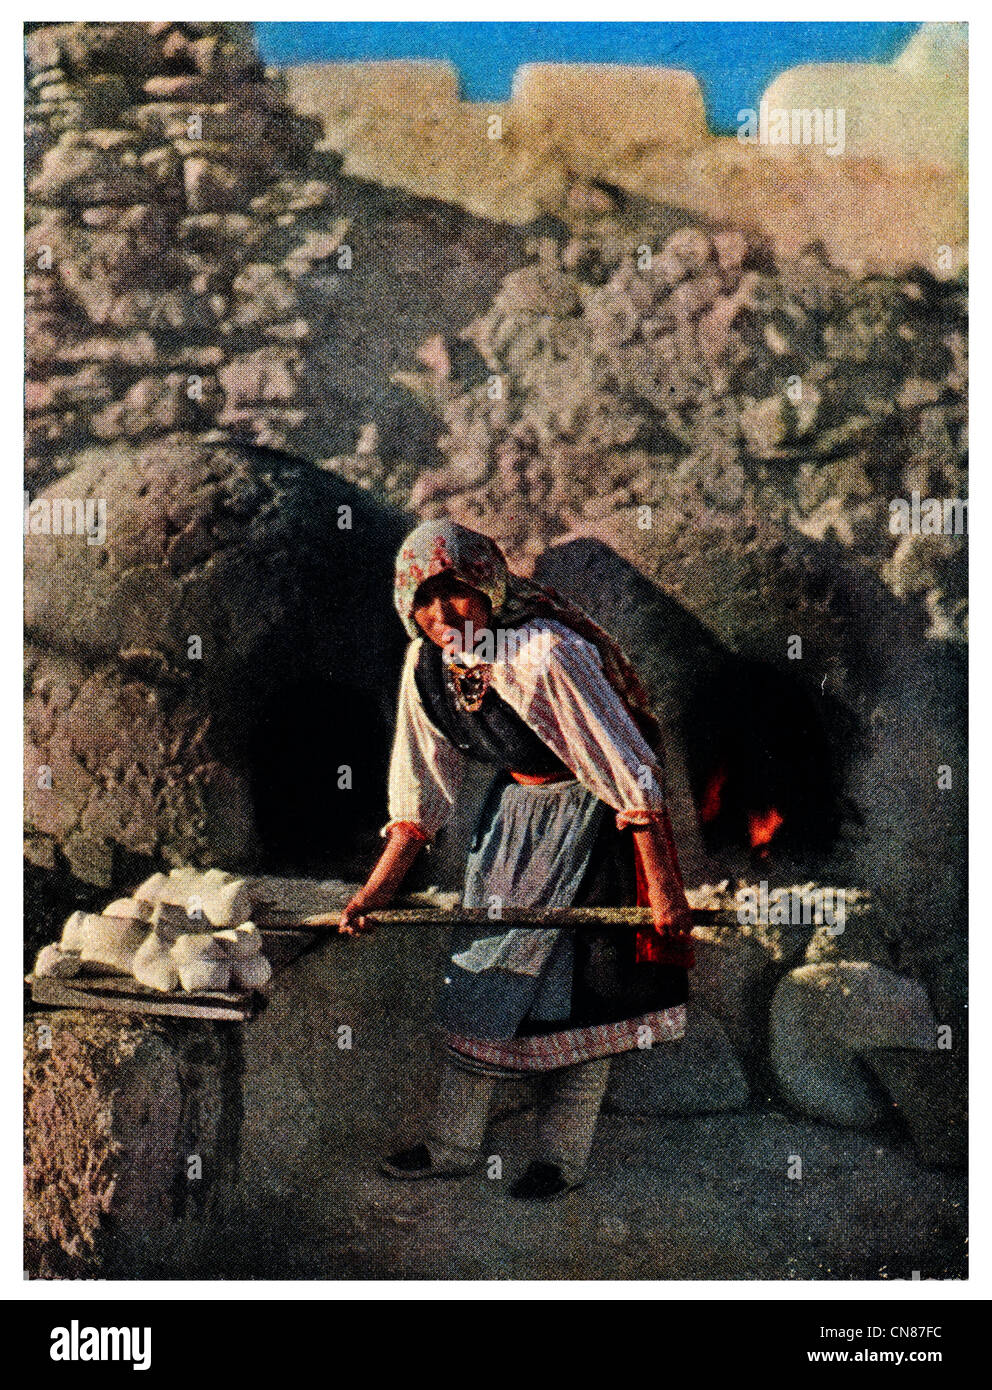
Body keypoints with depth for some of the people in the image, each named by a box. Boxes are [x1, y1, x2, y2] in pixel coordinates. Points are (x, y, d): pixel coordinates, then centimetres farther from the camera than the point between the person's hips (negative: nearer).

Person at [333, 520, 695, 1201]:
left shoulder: (545, 655, -31)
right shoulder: (427, 666, -9)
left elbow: (631, 774, -28)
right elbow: (422, 789, 2)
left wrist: (664, 888, -27)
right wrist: (378, 888, -1)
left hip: (592, 819, -7)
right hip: (515, 807, 7)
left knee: (580, 989, 1)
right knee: (480, 971, 12)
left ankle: (563, 1159, 18)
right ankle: (454, 1147, 26)